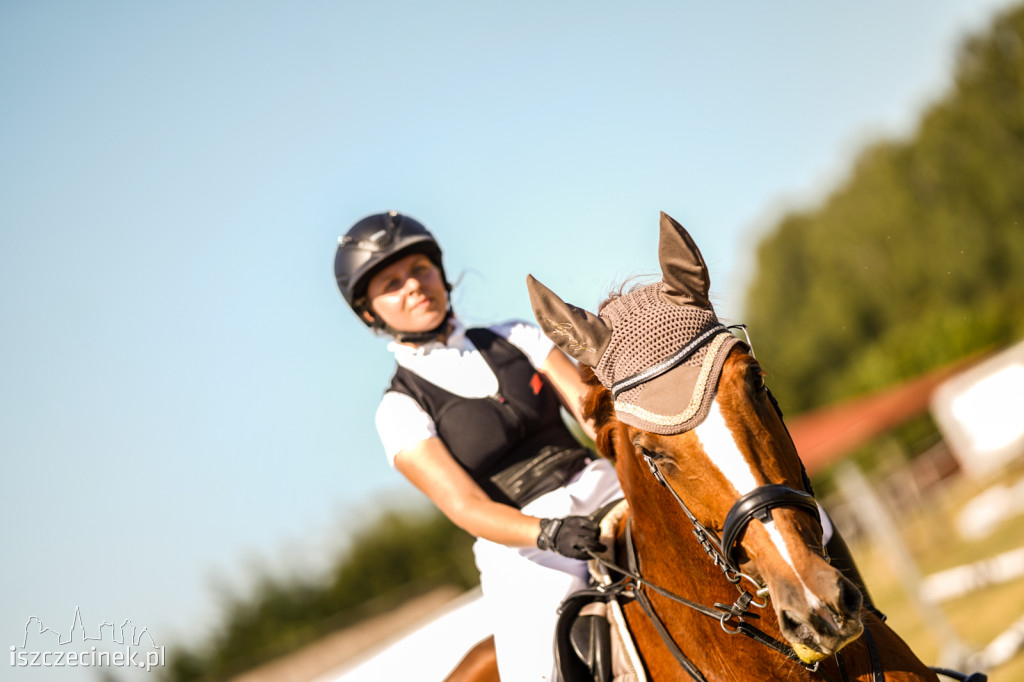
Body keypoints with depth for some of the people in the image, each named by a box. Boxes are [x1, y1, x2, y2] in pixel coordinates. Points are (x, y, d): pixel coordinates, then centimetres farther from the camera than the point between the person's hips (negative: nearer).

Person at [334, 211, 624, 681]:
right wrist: (548, 532, -29)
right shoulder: (401, 410, 1)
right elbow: (464, 506, -11)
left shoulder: (514, 339, 13)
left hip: (608, 494, 4)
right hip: (527, 554, -3)